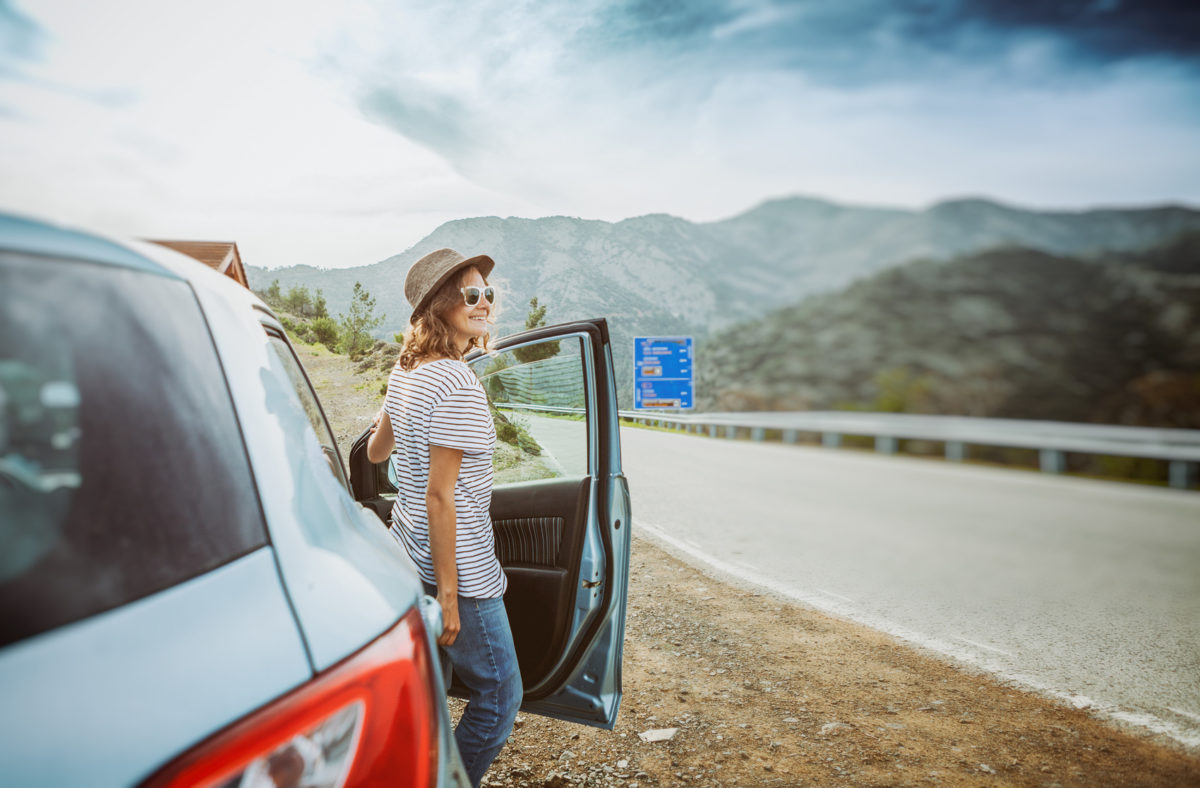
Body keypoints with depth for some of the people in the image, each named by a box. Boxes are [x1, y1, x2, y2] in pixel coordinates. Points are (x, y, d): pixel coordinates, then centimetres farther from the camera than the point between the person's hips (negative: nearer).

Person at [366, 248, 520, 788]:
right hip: (458, 566, -9)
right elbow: (439, 494, -24)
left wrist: (388, 436, 45)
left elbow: (376, 451, 20)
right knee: (499, 695, 8)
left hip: (407, 554, 9)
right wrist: (449, 593, -19)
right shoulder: (459, 386, -23)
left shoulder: (405, 371, 5)